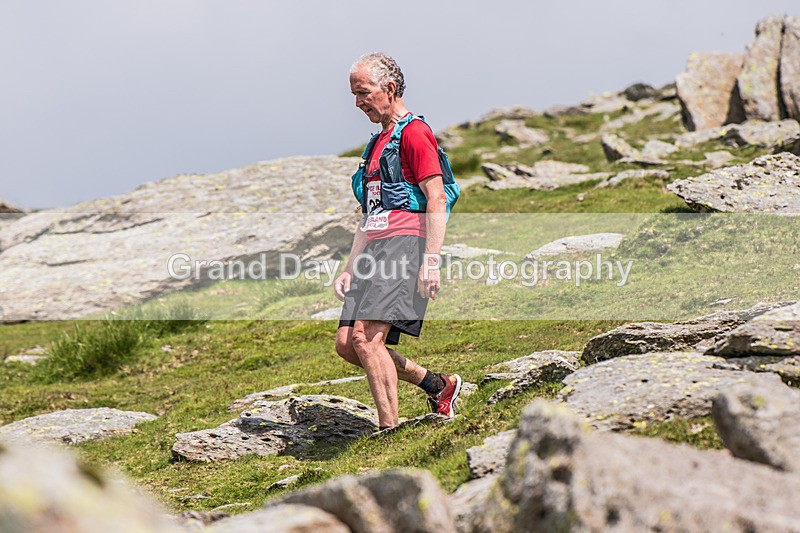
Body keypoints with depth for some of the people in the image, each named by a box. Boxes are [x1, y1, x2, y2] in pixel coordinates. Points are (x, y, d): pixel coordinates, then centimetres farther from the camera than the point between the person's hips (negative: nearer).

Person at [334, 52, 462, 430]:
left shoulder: (414, 133, -4)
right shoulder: (378, 143, 25)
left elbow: (436, 200, -13)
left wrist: (431, 261, -21)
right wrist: (349, 270, 20)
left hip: (405, 243, -9)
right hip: (375, 250, 9)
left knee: (366, 338, -20)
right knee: (347, 343, 2)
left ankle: (389, 432, -16)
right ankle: (438, 385, 14)